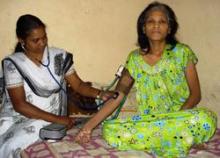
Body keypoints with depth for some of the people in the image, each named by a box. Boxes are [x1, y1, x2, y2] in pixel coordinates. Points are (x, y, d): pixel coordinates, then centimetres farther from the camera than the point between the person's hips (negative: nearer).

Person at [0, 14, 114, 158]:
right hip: (15, 116, 1)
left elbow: (78, 85, 4)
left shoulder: (59, 56, 0)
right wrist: (57, 119, -18)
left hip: (45, 119, -1)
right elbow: (19, 104, -12)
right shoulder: (13, 63, -7)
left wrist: (99, 94, -18)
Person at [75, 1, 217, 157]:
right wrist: (89, 125, -6)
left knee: (206, 118, -36)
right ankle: (175, 141, -14)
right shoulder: (134, 59, 3)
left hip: (181, 117, -2)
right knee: (111, 131, -26)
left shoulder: (182, 53, -3)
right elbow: (116, 97, 1)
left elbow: (195, 94, -1)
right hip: (147, 120, 3)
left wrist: (176, 118, -18)